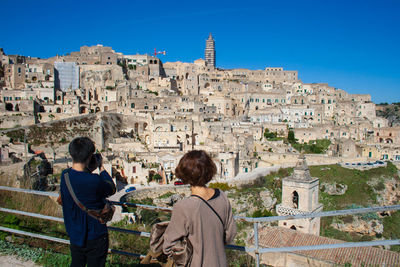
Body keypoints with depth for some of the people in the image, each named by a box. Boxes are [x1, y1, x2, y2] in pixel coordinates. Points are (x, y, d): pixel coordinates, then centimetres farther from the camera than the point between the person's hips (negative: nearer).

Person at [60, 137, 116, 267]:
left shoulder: (64, 175, -10)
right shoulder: (94, 181, -29)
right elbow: (112, 189, -9)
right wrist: (101, 167, -2)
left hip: (74, 235, 6)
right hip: (95, 236, -6)